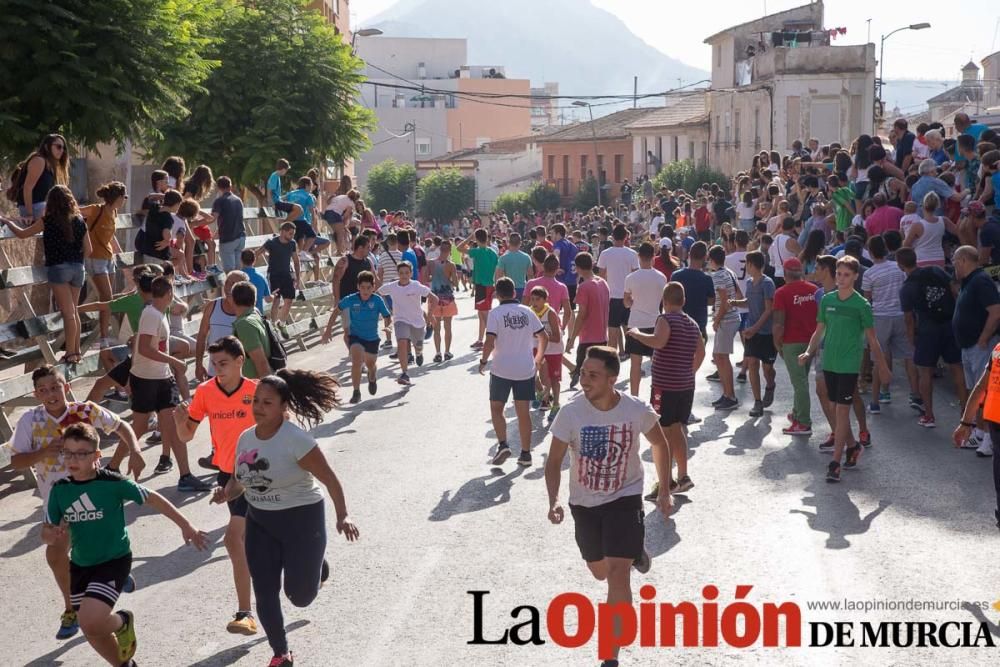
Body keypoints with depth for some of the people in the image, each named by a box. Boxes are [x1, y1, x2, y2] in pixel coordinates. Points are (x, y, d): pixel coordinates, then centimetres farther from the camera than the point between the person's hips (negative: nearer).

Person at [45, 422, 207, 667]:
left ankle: (122, 622, 10)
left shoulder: (112, 483, -19)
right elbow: (47, 531, 2)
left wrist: (186, 526, -5)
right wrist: (53, 534, -23)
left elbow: (152, 499, -9)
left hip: (114, 562, -5)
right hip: (80, 565, 5)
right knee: (93, 630, 14)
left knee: (89, 621, -24)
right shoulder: (60, 489, -6)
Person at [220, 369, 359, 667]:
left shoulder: (296, 440, -22)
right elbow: (239, 479, 11)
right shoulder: (246, 438, -2)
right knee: (264, 593, 4)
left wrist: (342, 516, -28)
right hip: (260, 522, 5)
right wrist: (228, 493, -11)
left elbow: (330, 479, -19)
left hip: (301, 519, -5)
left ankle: (316, 566, 40)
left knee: (300, 595, 4)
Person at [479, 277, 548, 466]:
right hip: (526, 370, 3)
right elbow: (544, 337, 8)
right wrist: (538, 358, 22)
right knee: (523, 412, 9)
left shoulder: (495, 313, -9)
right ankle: (525, 453, 11)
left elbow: (490, 342, -17)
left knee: (496, 408, 12)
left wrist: (483, 361, -1)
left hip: (502, 370, -3)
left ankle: (502, 444, -5)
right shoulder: (527, 311, 4)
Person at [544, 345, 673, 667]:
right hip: (584, 503, 3)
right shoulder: (570, 413, -20)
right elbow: (554, 462, -11)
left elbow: (659, 444, 3)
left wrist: (665, 491, 5)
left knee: (617, 574, -15)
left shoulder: (637, 410, -19)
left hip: (625, 499, -2)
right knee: (600, 572, 20)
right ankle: (634, 552, 57)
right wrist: (554, 501, -27)